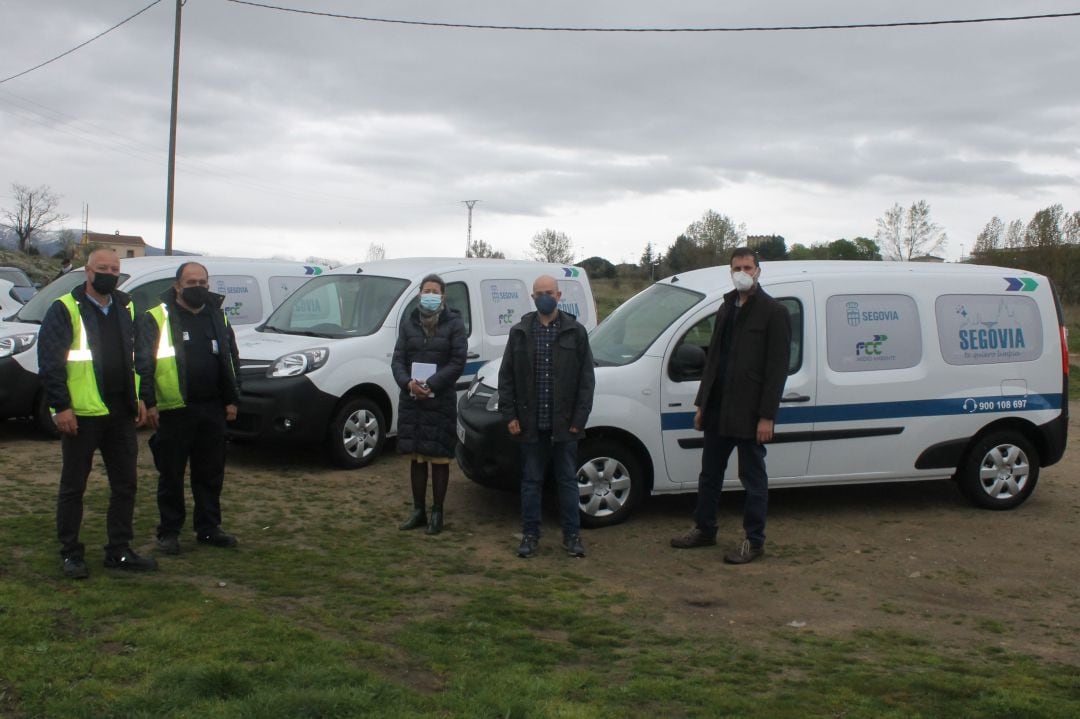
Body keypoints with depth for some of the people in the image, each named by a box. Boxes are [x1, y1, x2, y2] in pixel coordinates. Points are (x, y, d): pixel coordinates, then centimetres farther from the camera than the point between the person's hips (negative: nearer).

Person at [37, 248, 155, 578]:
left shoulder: (126, 307, 12)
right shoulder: (65, 309, -6)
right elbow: (49, 361, -10)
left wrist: (138, 398, 12)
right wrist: (62, 407, -15)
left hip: (121, 414, 6)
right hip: (81, 414, -6)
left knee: (125, 484, 9)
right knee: (73, 487, 4)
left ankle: (119, 551, 19)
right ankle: (71, 554, 13)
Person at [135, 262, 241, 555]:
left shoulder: (219, 318, 13)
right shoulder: (156, 318, -3)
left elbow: (231, 361, 18)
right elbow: (143, 363, -6)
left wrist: (231, 400, 10)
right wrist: (148, 403, -13)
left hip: (212, 410, 5)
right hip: (173, 411, -5)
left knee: (211, 474, 11)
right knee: (171, 475, 3)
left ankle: (208, 528, 22)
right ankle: (168, 532, 13)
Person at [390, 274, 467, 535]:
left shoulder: (454, 324, -2)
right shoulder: (408, 322, 8)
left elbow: (457, 362, -9)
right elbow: (398, 359, 4)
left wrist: (430, 385, -18)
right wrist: (408, 383, -15)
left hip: (441, 401, -3)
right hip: (411, 399, 3)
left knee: (439, 459, 2)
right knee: (417, 457, 10)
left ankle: (437, 513, 11)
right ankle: (418, 510, 20)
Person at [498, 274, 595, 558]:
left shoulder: (576, 332, 2)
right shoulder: (520, 332, 6)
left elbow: (586, 379, 1)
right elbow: (506, 376, 7)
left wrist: (579, 418, -6)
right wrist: (509, 415, -2)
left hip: (565, 423, -1)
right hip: (531, 423, 1)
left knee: (567, 480, 6)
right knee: (531, 481, 8)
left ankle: (572, 535, 15)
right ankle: (530, 534, 18)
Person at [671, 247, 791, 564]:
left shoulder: (773, 312, -9)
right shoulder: (727, 308, 14)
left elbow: (777, 368, -13)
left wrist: (767, 416, -18)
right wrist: (702, 404, 14)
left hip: (750, 413, -7)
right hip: (718, 408, 7)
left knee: (753, 477, 3)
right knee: (709, 472, 16)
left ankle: (754, 541, 13)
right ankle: (704, 530, 29)